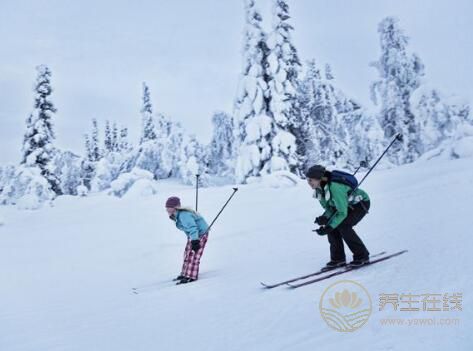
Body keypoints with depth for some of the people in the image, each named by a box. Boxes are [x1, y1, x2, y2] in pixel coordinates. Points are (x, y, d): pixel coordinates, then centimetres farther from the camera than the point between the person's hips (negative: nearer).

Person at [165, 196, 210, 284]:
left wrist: (194, 240, -42)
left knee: (193, 254, -13)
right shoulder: (178, 215, 2)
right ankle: (185, 274, 25)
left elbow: (192, 227, -35)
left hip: (200, 234, -11)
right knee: (187, 253, 15)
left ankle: (192, 276, -9)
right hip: (193, 235, 11)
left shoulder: (183, 215, -28)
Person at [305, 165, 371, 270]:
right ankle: (338, 259, 0)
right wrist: (325, 218, -23)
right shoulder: (319, 189, -11)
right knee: (331, 225, -8)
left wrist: (329, 227, -36)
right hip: (348, 205, 8)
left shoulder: (334, 187, -37)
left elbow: (342, 213, -33)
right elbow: (329, 207, -2)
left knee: (343, 225, -23)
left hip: (361, 203, -8)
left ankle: (362, 256, -9)